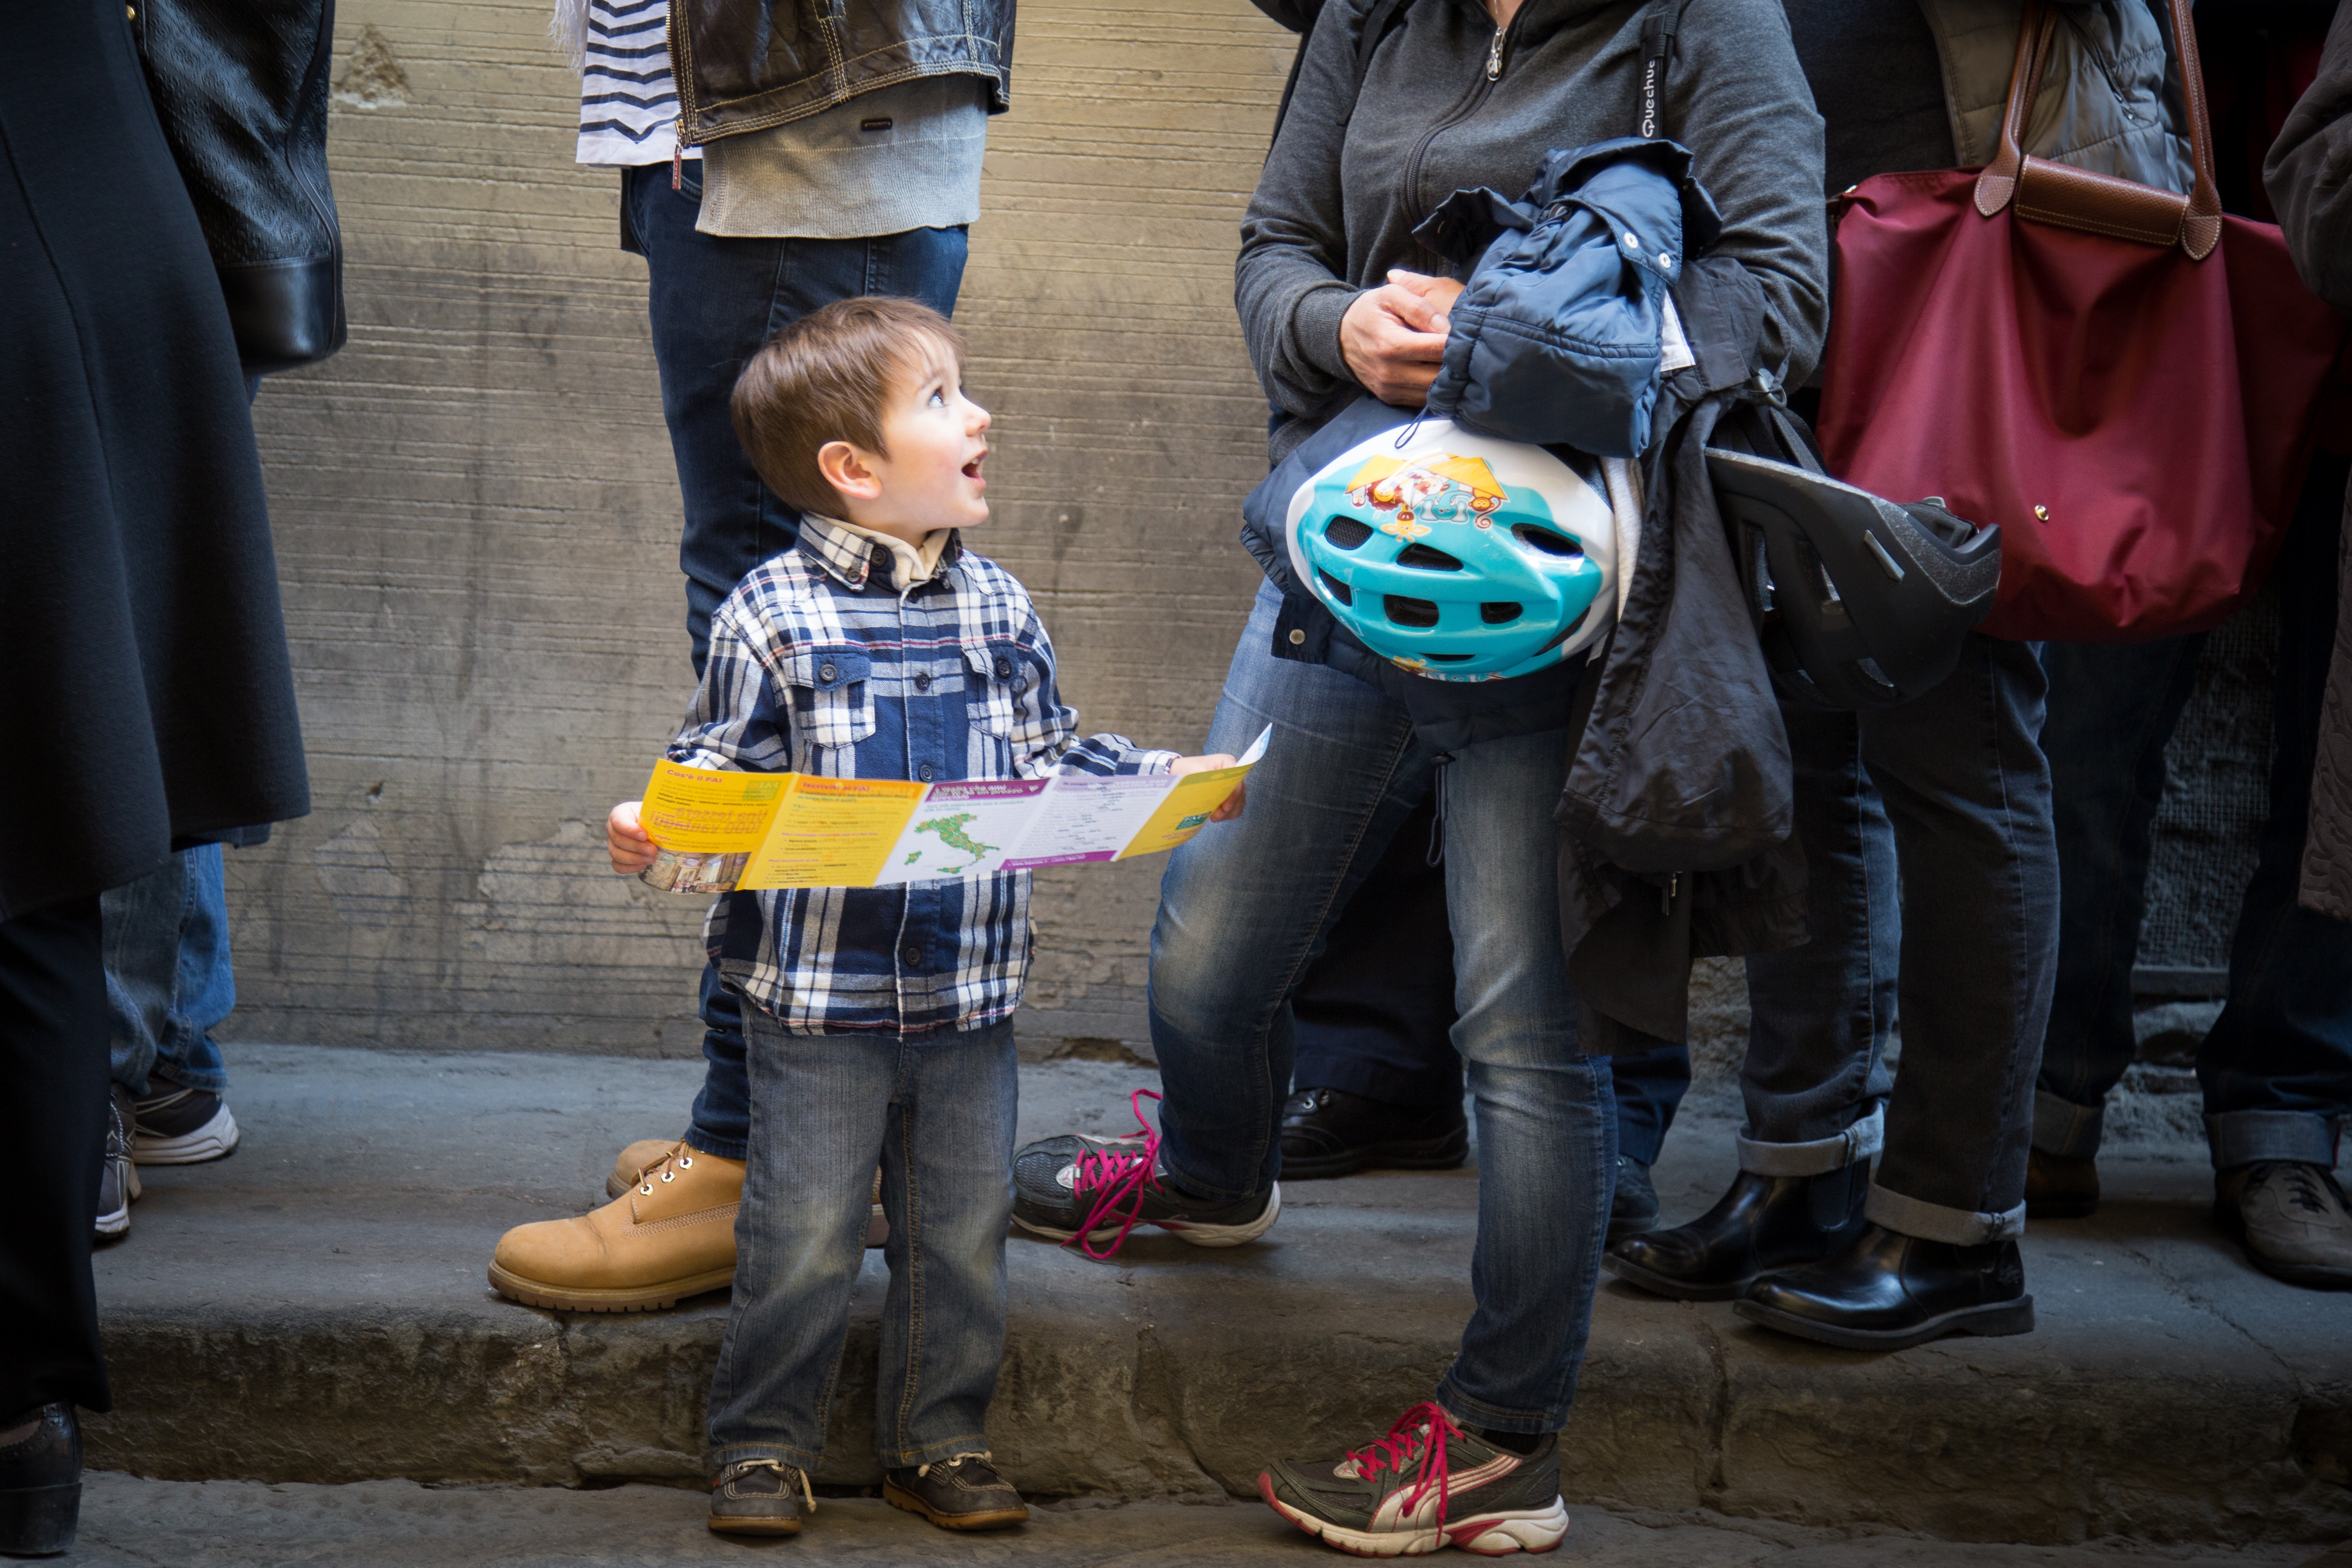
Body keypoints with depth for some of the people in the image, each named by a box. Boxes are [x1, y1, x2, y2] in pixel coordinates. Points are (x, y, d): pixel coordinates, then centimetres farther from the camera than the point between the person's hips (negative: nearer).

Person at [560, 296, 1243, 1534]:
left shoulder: (998, 609, 6)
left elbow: (1048, 762, 13)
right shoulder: (770, 617, -8)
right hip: (820, 995, -4)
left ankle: (938, 1440, 26)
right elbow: (722, 773, -6)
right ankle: (762, 1445, 19)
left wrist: (1169, 778, 2)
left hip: (969, 991, 4)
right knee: (802, 1237, 2)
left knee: (962, 1233, 11)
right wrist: (653, 825, -24)